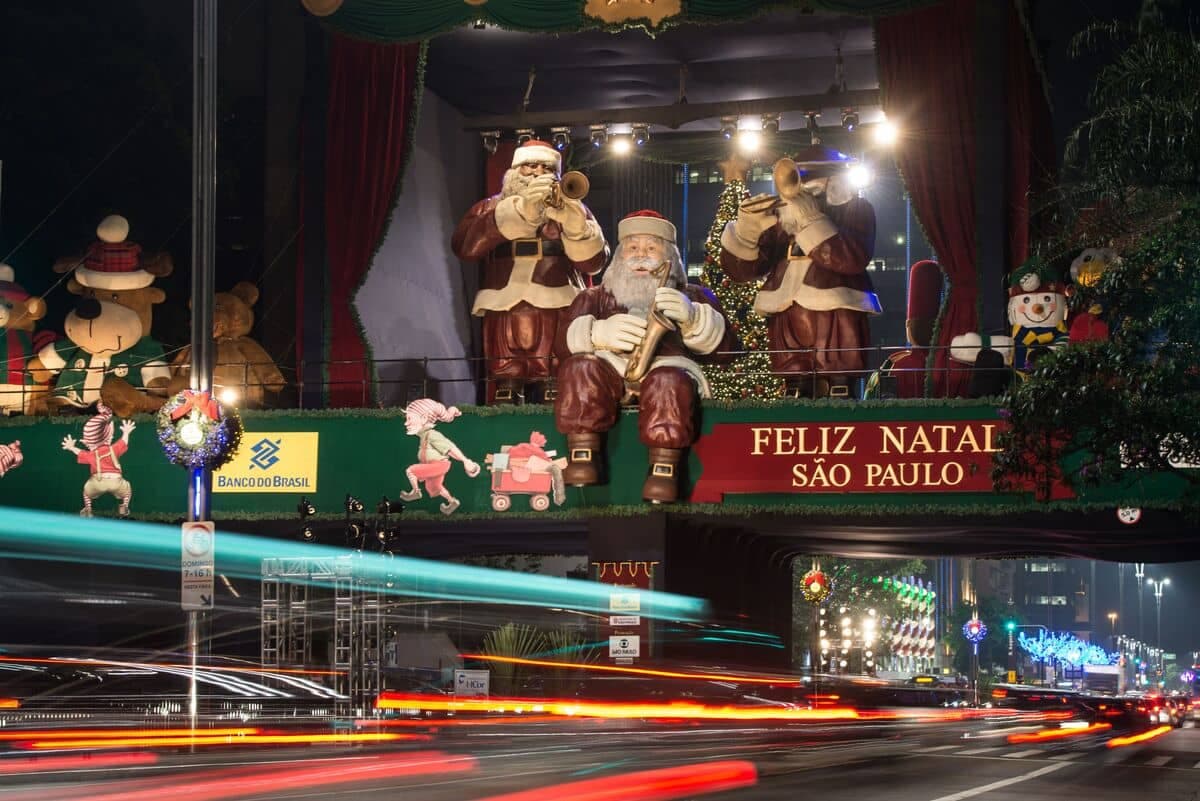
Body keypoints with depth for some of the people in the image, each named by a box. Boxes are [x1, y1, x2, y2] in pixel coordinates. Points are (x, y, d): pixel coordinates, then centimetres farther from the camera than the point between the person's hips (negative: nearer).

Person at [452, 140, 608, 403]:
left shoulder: (571, 208, 16)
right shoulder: (490, 209, 14)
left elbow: (593, 262, -1)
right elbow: (463, 246, -8)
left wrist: (573, 222, -22)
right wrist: (520, 211, -19)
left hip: (559, 317, -1)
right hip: (504, 317, 1)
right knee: (505, 398, -2)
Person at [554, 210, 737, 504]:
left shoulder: (692, 296, 28)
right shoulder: (595, 298, 30)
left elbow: (724, 348, 10)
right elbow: (564, 344, 11)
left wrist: (692, 317, -10)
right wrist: (598, 332, -11)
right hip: (609, 370, 1)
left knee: (669, 381, -38)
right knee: (580, 368, -34)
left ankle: (663, 474, -48)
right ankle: (581, 467, -41)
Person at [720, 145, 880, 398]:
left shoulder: (855, 209, 7)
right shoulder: (780, 213, 16)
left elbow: (853, 259, -13)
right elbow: (740, 268, 10)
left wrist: (811, 220, -17)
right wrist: (746, 229, -9)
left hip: (837, 322, -4)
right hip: (787, 326, 4)